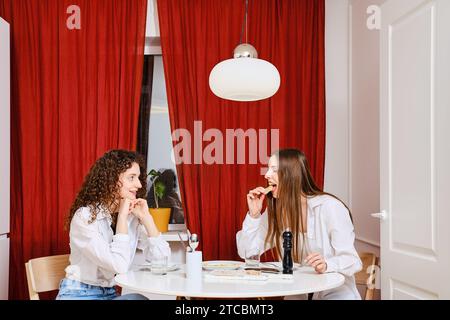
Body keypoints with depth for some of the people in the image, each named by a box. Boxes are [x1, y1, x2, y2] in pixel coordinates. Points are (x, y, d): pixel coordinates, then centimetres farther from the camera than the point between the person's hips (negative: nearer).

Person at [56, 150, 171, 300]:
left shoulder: (132, 216, 0)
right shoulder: (85, 216, -17)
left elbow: (163, 258, -5)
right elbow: (119, 265, -26)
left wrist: (145, 217, -10)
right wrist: (122, 217, -21)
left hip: (109, 293, 5)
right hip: (78, 294, -5)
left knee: (138, 298, -25)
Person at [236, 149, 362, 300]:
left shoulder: (330, 207, -13)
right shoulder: (275, 211, 4)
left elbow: (352, 260, -17)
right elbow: (247, 253, 3)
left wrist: (326, 265, -37)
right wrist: (254, 215, -9)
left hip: (335, 292, -4)